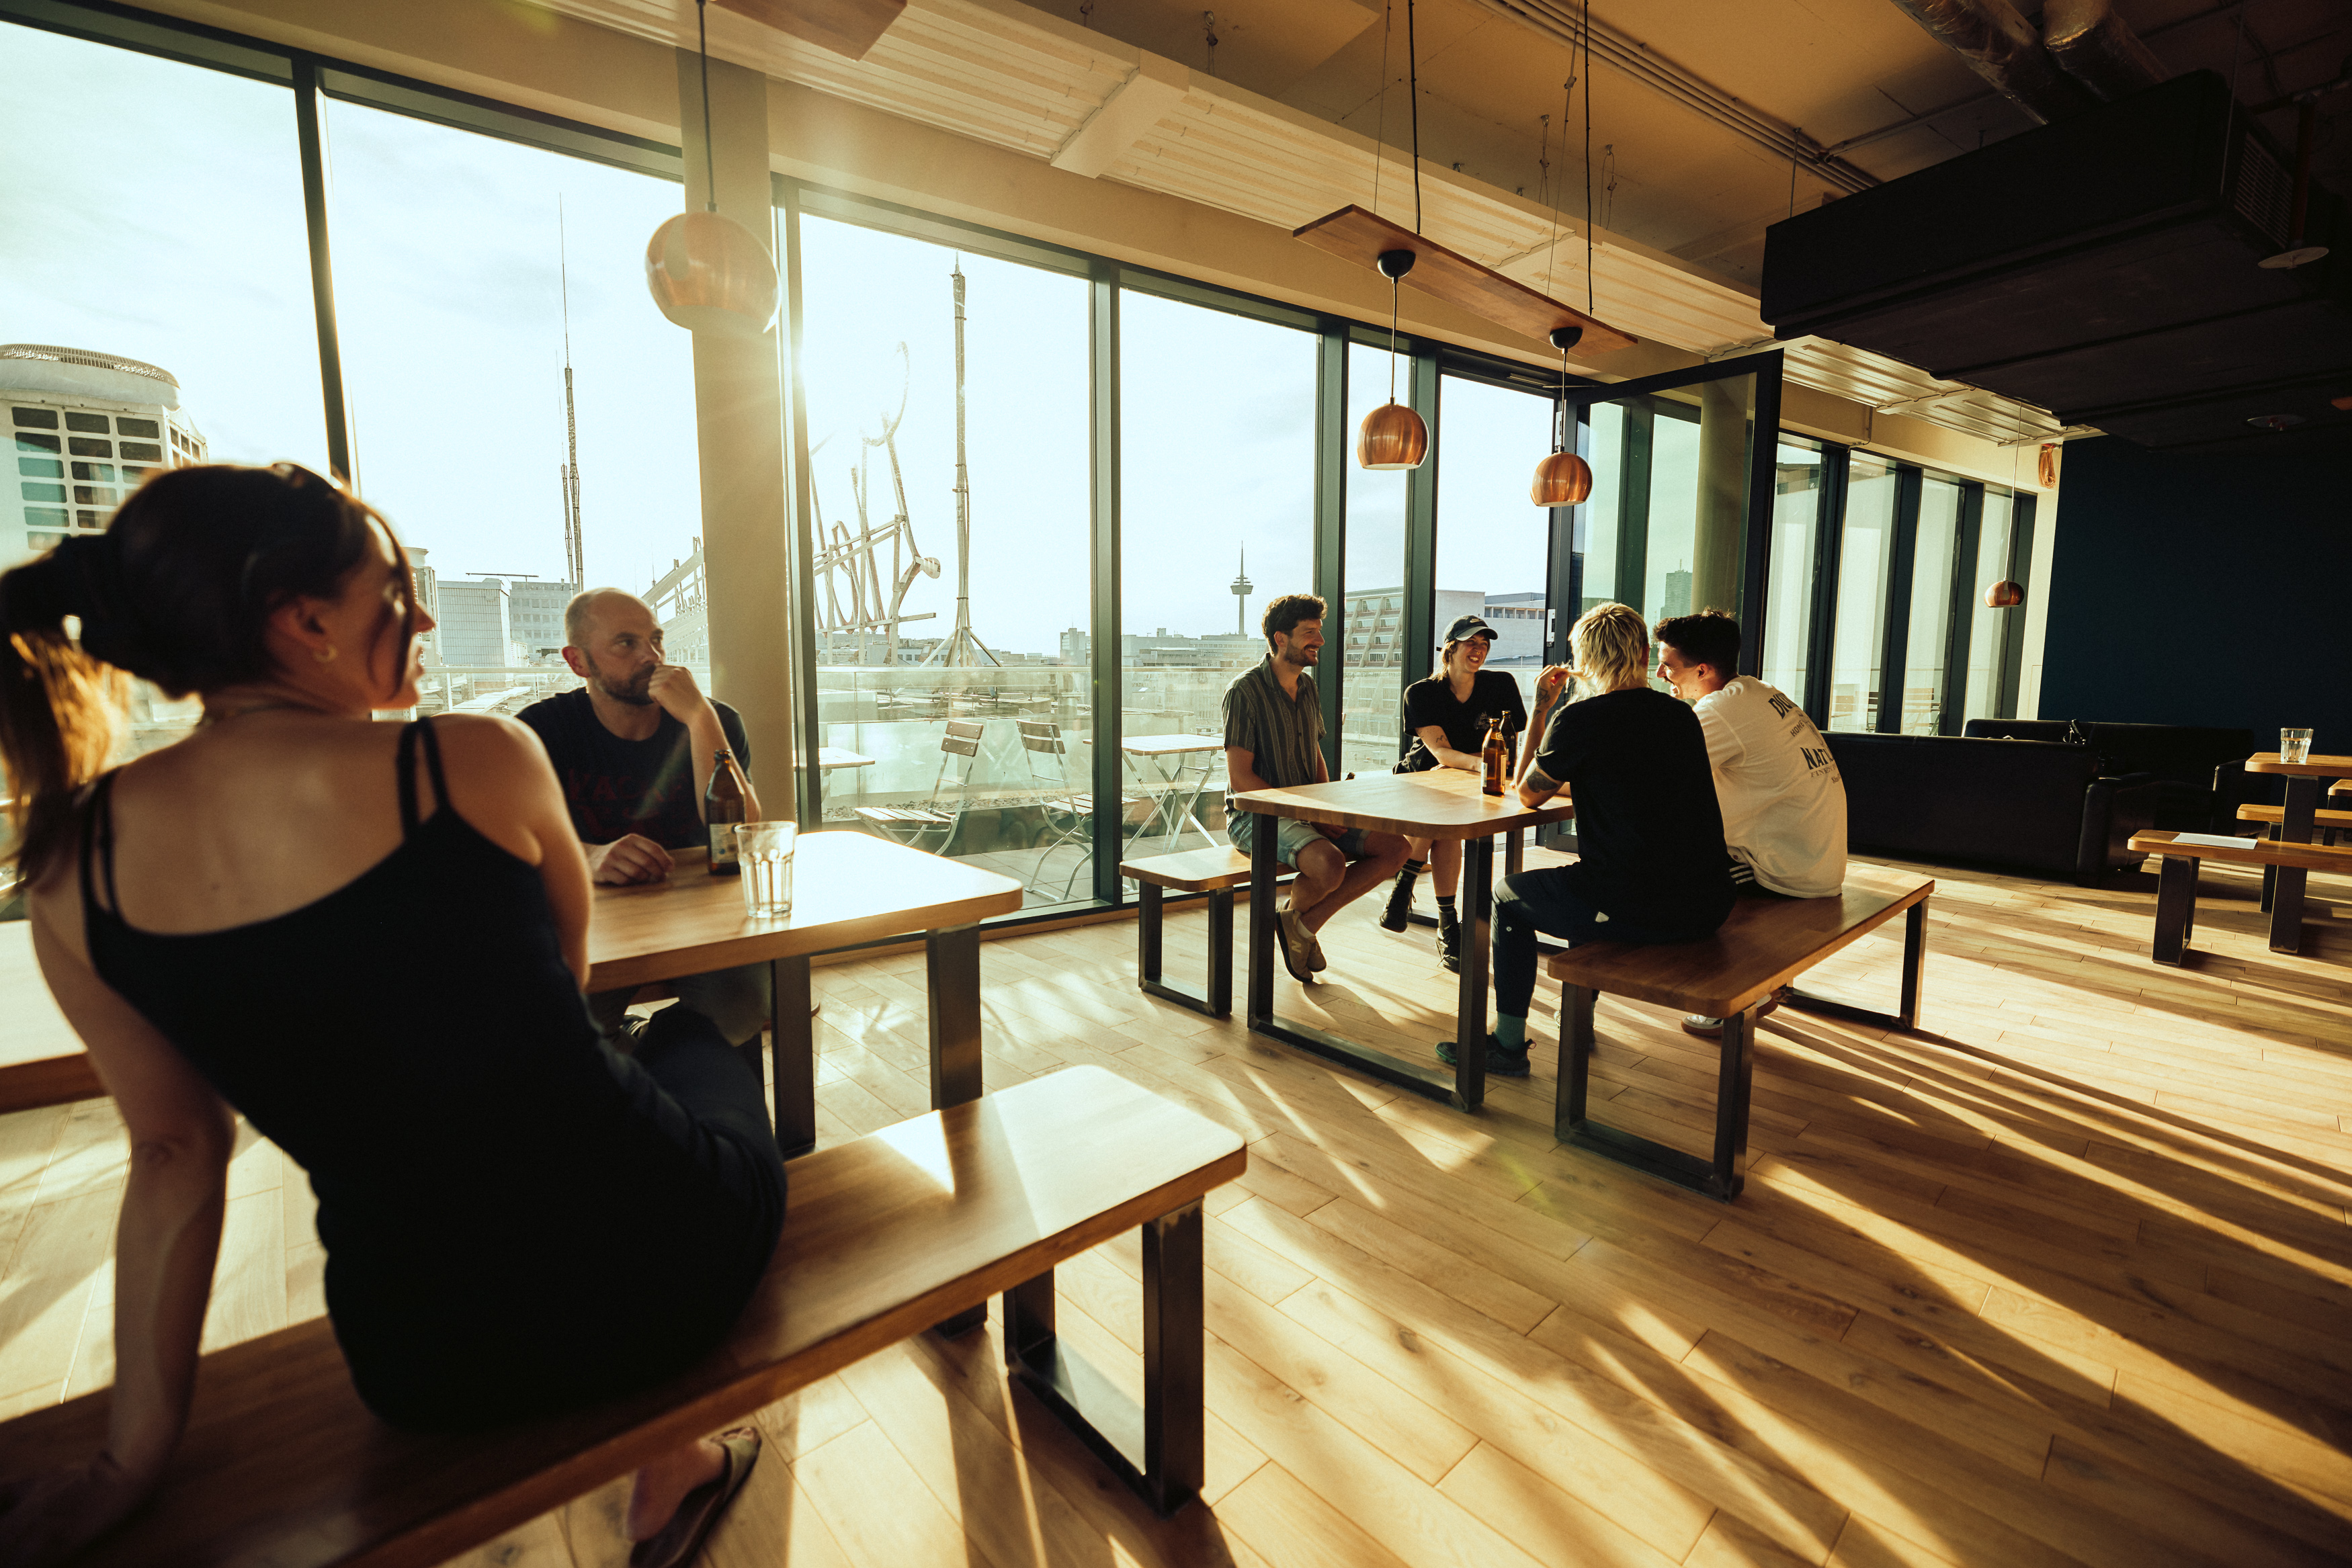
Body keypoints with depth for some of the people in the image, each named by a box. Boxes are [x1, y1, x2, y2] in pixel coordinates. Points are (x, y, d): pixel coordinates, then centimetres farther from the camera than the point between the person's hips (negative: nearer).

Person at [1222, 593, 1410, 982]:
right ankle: (1292, 915, 3)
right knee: (1329, 864, -33)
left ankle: (1305, 924, -3)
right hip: (1258, 815, -8)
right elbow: (1241, 778, -16)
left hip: (1311, 811, 8)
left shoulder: (1307, 686, 13)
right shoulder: (1245, 691, -12)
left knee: (1394, 848, -9)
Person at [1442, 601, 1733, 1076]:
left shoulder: (1579, 719, -10)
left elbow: (1527, 794, 5)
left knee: (1508, 896, 17)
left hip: (1636, 910, -7)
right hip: (1707, 908, 7)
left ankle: (1508, 1043, 21)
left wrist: (1541, 709, 12)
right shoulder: (1683, 716, 10)